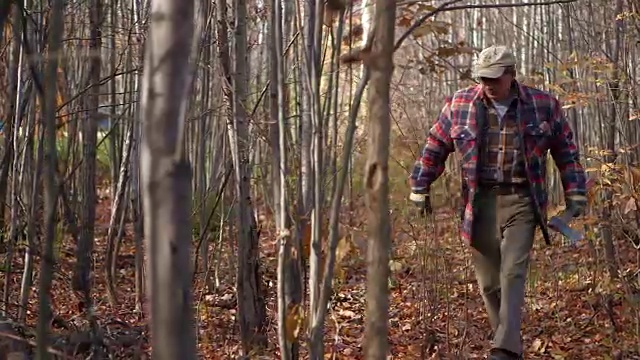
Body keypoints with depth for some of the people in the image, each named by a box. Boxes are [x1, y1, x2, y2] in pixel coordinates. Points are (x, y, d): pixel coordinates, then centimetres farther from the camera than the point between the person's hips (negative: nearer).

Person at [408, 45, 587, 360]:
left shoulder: (543, 105, 1)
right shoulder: (460, 104, 2)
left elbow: (566, 152, 10)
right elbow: (434, 148, 10)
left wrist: (575, 194, 7)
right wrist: (420, 189, 11)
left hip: (521, 201, -2)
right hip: (481, 202, 2)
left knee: (513, 273, -13)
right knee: (489, 280, 6)